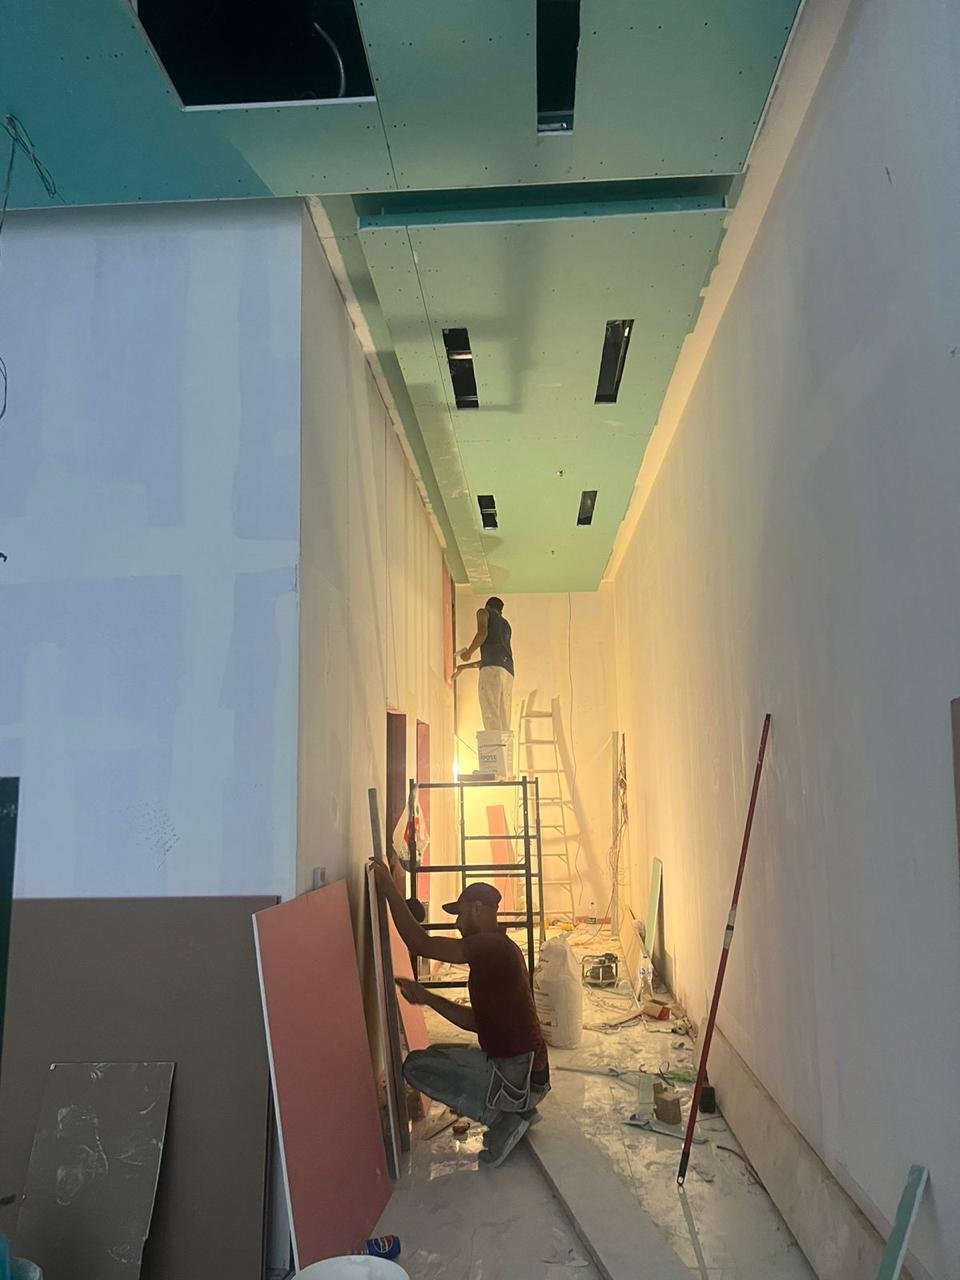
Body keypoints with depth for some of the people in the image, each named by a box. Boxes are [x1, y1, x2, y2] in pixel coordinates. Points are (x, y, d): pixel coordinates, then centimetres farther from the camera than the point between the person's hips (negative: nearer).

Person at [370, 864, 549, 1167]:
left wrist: (390, 891, -12)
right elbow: (477, 1022, 16)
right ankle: (517, 1111, 14)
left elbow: (421, 944, -20)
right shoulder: (497, 950, 12)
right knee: (437, 1054, 24)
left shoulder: (492, 946, -19)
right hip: (525, 1073, 10)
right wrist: (427, 997, 13)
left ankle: (504, 1119, -3)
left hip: (518, 1080, -10)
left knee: (415, 1067, -3)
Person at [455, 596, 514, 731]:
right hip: (508, 671, 6)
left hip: (491, 669, -6)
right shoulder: (506, 625, 36)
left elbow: (482, 633, -5)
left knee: (491, 718, -18)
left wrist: (468, 653, 9)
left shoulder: (483, 612, 18)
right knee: (503, 724, -1)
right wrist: (464, 667, 43)